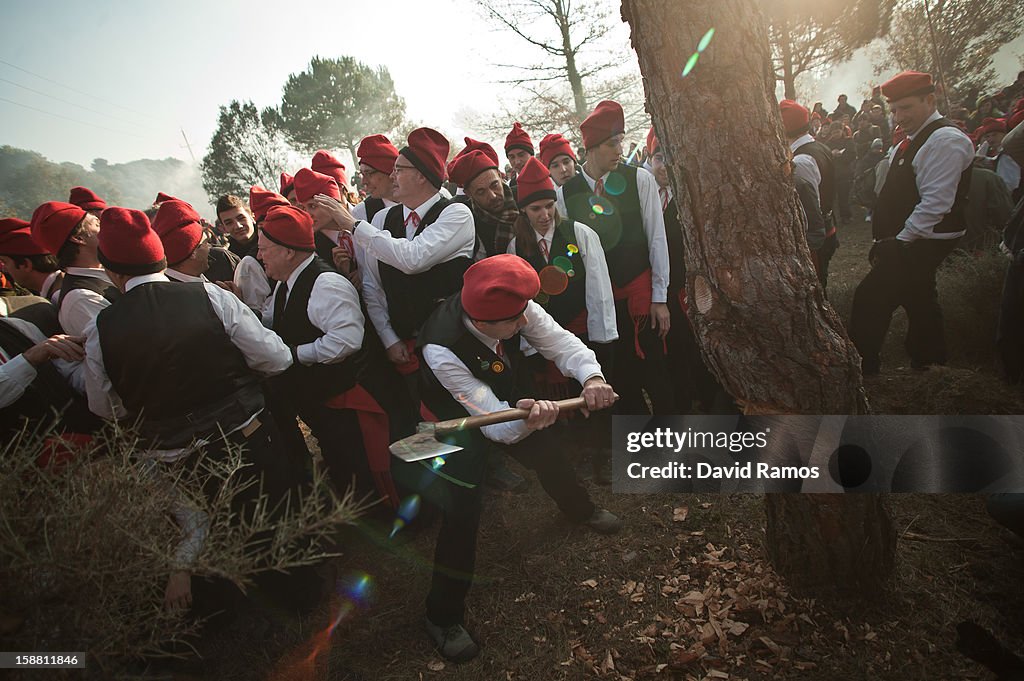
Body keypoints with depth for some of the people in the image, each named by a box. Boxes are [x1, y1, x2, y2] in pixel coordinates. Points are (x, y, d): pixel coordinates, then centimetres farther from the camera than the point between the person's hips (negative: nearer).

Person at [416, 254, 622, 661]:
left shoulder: (516, 307, -30)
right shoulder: (441, 348, -41)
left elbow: (558, 341, -27)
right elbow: (495, 421, -38)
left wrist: (592, 376, -46)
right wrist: (528, 419, -58)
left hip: (512, 398, 6)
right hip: (464, 417, -5)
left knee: (550, 453, 23)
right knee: (462, 510, -15)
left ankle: (580, 509, 60)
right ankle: (443, 615, 9)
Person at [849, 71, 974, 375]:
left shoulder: (945, 139, -18)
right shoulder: (913, 140, 14)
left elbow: (935, 202, -24)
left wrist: (900, 242, -21)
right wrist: (892, 240, 12)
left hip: (921, 244, -10)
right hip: (911, 243, 10)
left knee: (870, 299, -10)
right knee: (920, 302, 19)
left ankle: (862, 368, 1)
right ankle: (929, 365, 35)